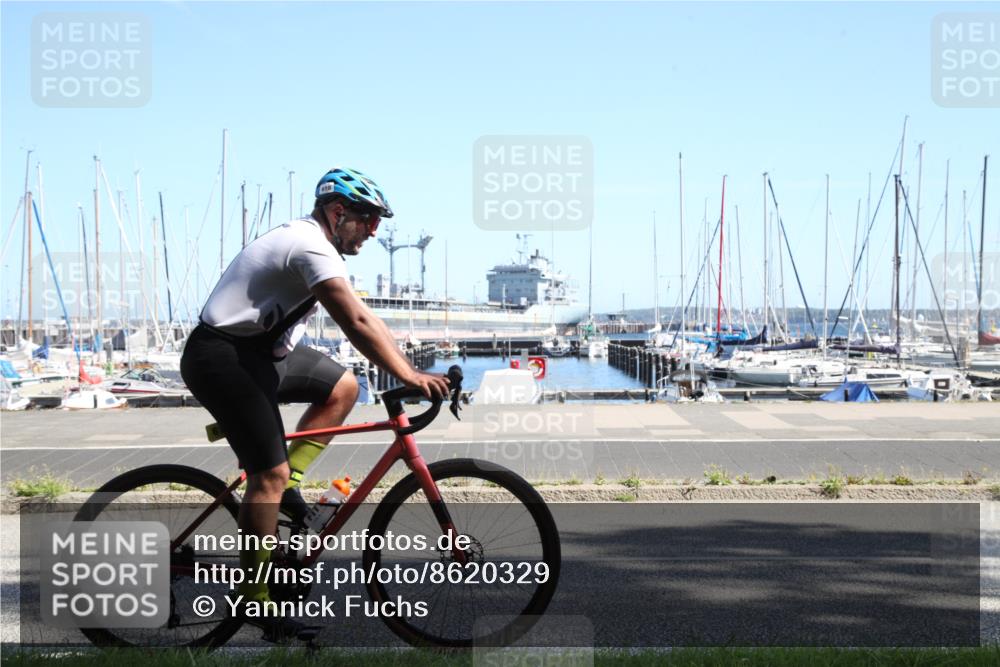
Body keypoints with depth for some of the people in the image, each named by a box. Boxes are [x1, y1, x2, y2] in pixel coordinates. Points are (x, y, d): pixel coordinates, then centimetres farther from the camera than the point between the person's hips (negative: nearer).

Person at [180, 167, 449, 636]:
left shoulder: (313, 242, 12)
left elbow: (360, 318, 14)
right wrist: (409, 376, -27)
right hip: (222, 357, -10)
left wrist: (405, 366, 8)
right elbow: (357, 323, -29)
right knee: (269, 472, -12)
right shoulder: (312, 247, -20)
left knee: (343, 388, 11)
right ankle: (252, 599, -4)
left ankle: (286, 483, 10)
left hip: (257, 351, 10)